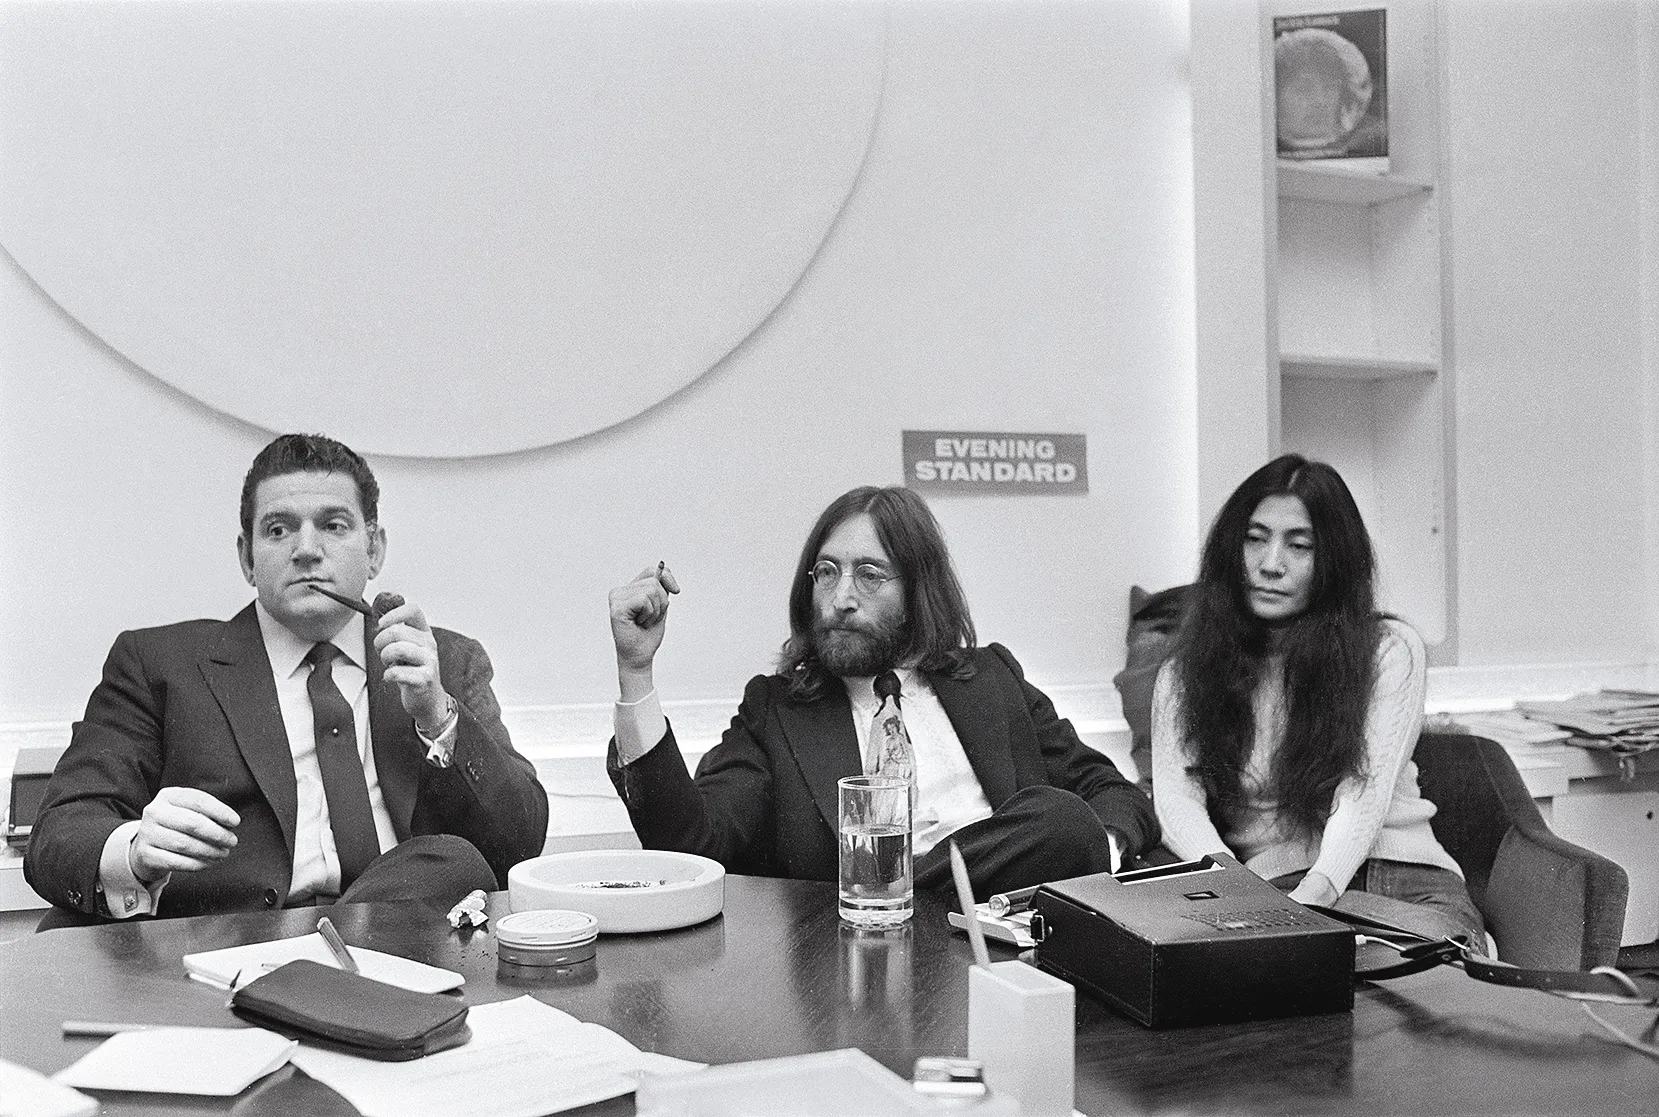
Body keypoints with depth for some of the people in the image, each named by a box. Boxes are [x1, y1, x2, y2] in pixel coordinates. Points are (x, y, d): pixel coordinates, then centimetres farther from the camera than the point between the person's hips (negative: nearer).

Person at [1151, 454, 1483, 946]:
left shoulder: (1390, 649, 7)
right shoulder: (1185, 676, 12)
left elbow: (1362, 799, -6)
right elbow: (1176, 801, -3)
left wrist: (1314, 893, -26)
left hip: (1409, 884, 0)